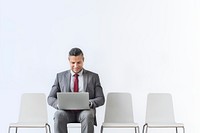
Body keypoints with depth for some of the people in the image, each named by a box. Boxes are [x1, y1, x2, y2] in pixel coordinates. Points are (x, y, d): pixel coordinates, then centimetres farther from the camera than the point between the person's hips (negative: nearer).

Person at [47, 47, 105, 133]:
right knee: (58, 115, -34)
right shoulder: (60, 76, 15)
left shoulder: (93, 77, 13)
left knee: (88, 115, -37)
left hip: (85, 110, -1)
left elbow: (101, 99, 8)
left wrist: (90, 103, -15)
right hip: (66, 111, 1)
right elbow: (50, 98, 11)